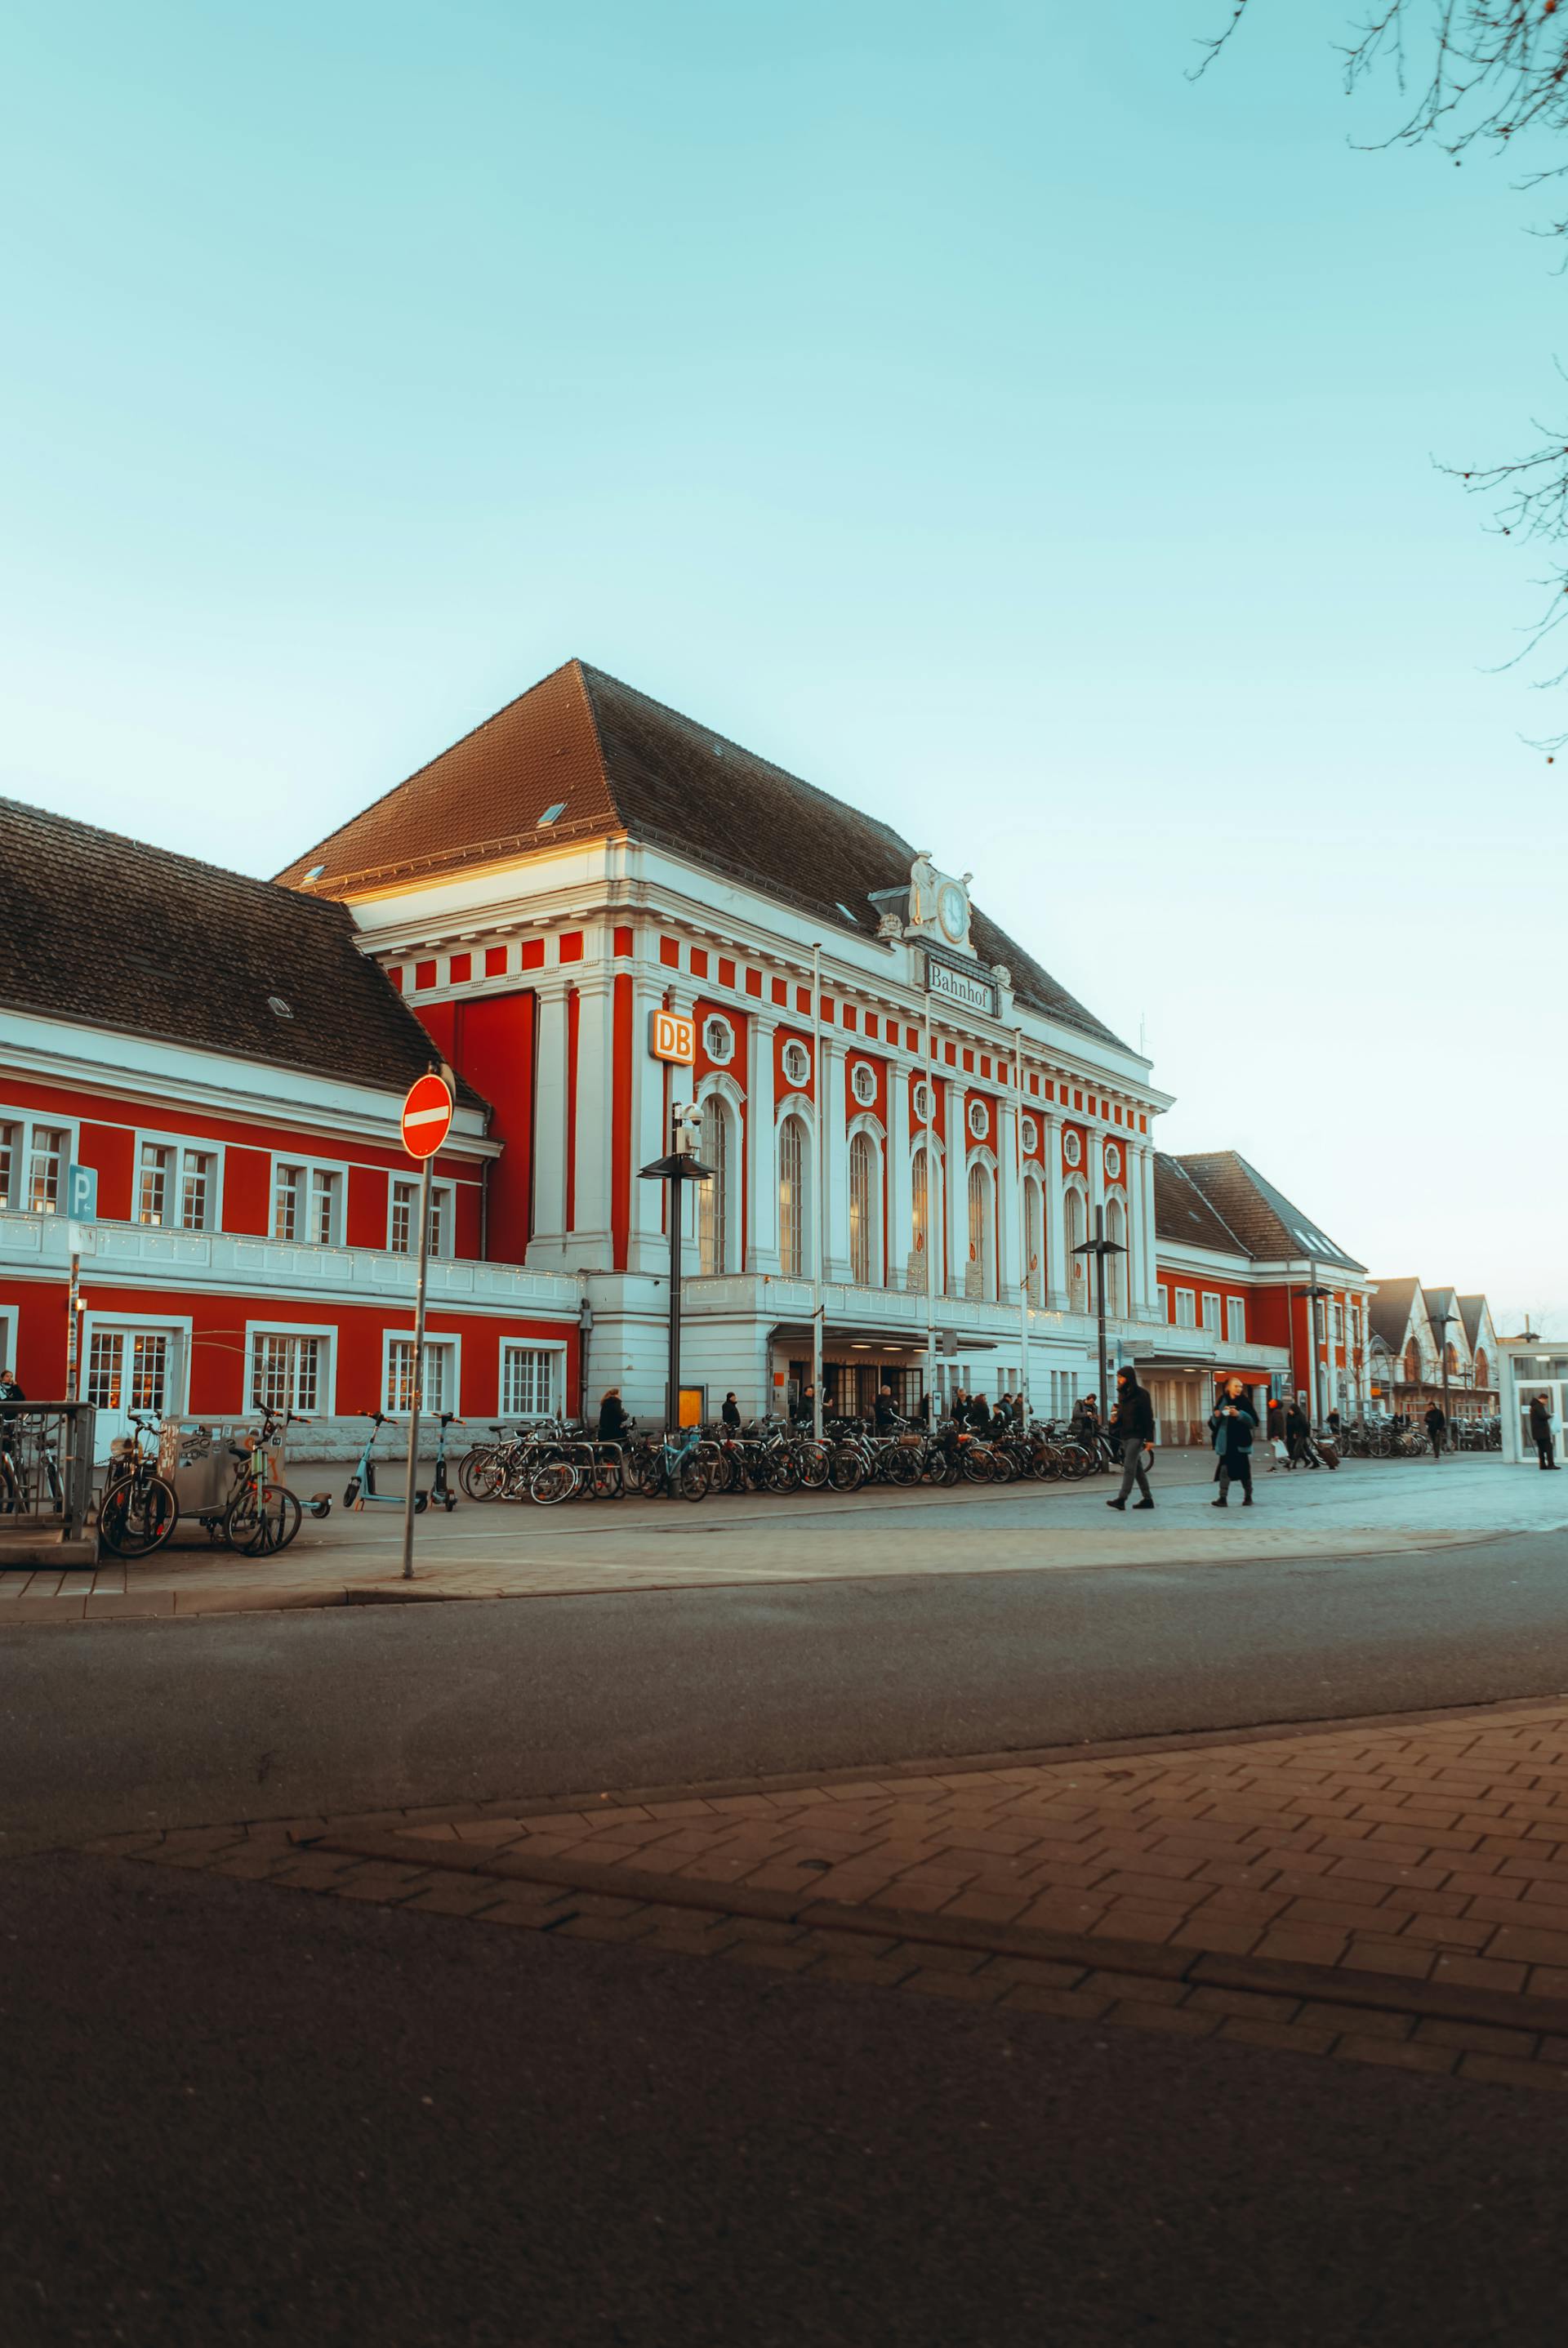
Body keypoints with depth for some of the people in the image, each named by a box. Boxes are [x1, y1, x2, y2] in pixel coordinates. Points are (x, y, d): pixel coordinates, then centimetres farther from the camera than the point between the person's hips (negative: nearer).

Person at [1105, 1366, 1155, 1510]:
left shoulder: (1141, 1394, -9)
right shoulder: (1122, 1394, 13)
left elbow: (1148, 1418, -11)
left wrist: (1149, 1439, -16)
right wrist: (1114, 1420, -1)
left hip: (1136, 1435, -8)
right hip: (1125, 1436, 8)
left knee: (1129, 1466, -13)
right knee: (1138, 1468, 10)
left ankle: (1122, 1499, -17)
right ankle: (1148, 1499, 15)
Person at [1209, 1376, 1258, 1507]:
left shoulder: (1245, 1402, 0)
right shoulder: (1222, 1402, 5)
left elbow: (1254, 1421, -5)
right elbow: (1214, 1423, 9)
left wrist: (1240, 1414, -17)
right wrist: (1217, 1416, -12)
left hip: (1241, 1442, -1)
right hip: (1225, 1442, 1)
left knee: (1244, 1471, 6)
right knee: (1224, 1469, -5)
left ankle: (1248, 1497, 19)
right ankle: (1223, 1498, -4)